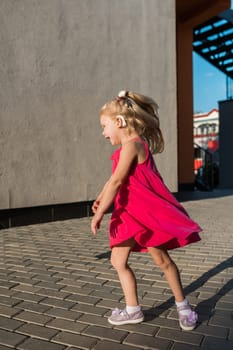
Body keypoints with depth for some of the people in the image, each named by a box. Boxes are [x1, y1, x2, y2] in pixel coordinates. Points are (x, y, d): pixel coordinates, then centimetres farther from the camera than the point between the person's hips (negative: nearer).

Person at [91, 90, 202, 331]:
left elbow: (116, 181, -23)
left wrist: (99, 213, -21)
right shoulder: (129, 147, 15)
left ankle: (182, 306, 26)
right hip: (129, 215, 9)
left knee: (162, 260, 5)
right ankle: (133, 309, 21)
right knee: (117, 261, 9)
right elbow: (115, 180, 18)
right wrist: (101, 198, 5)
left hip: (145, 214, -9)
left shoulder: (131, 145, -16)